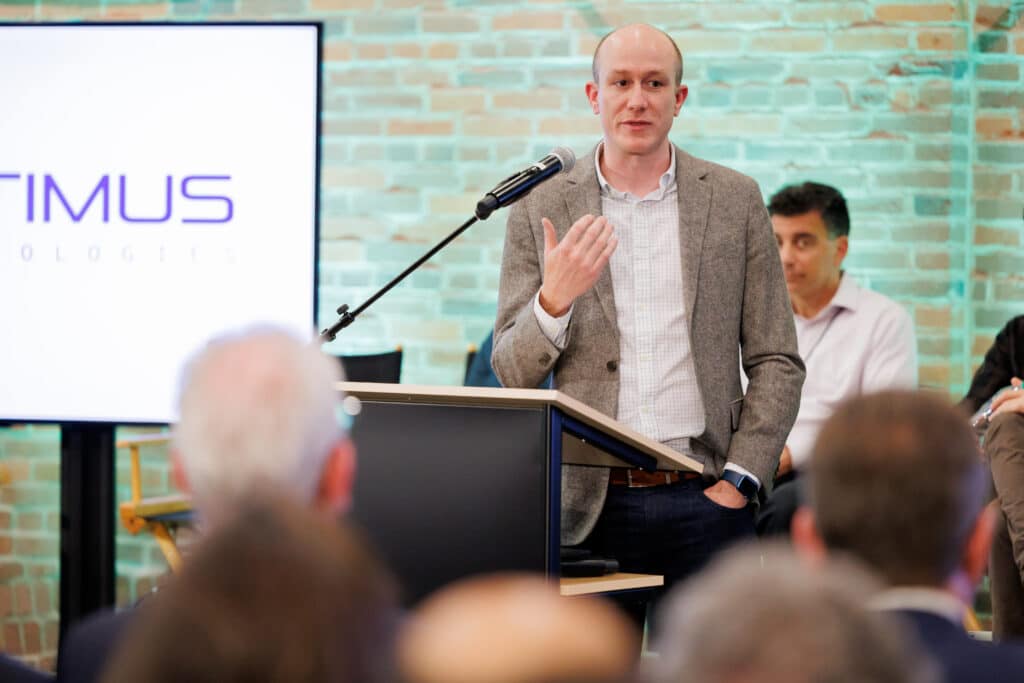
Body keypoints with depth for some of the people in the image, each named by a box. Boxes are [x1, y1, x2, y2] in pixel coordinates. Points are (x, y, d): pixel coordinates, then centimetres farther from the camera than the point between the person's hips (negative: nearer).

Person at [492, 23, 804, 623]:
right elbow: (511, 374, 5)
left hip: (702, 500, 0)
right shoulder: (541, 211, 6)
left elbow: (777, 363, 8)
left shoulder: (735, 201, 7)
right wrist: (555, 298, -14)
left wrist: (738, 482, -3)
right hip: (588, 505, 0)